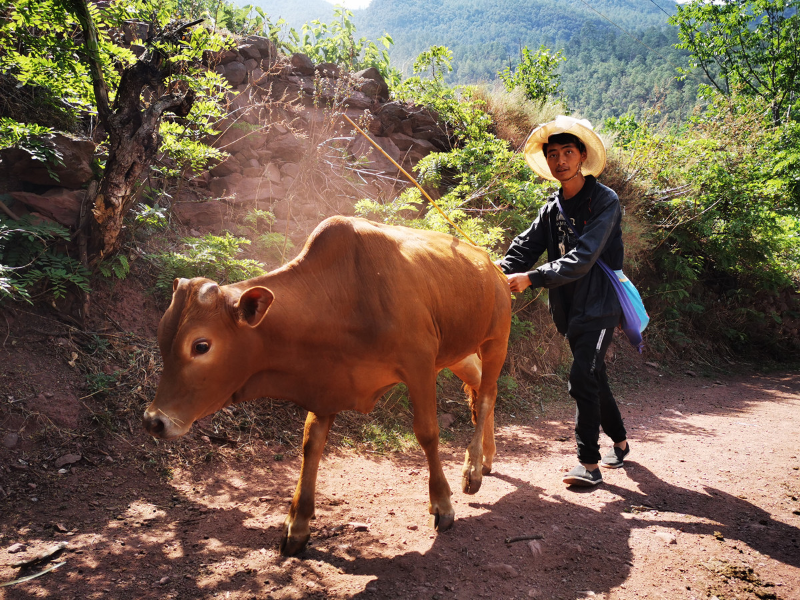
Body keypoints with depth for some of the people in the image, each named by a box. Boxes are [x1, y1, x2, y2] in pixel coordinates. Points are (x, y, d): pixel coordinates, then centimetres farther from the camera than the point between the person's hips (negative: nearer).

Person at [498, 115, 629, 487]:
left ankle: (589, 463, -7)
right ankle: (620, 442, 38)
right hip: (570, 310, 7)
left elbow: (582, 258, -23)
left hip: (599, 307, -7)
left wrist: (531, 278, -30)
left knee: (582, 377, -17)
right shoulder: (552, 209, 9)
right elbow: (523, 249, 2)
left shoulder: (605, 201, -11)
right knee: (594, 378, 17)